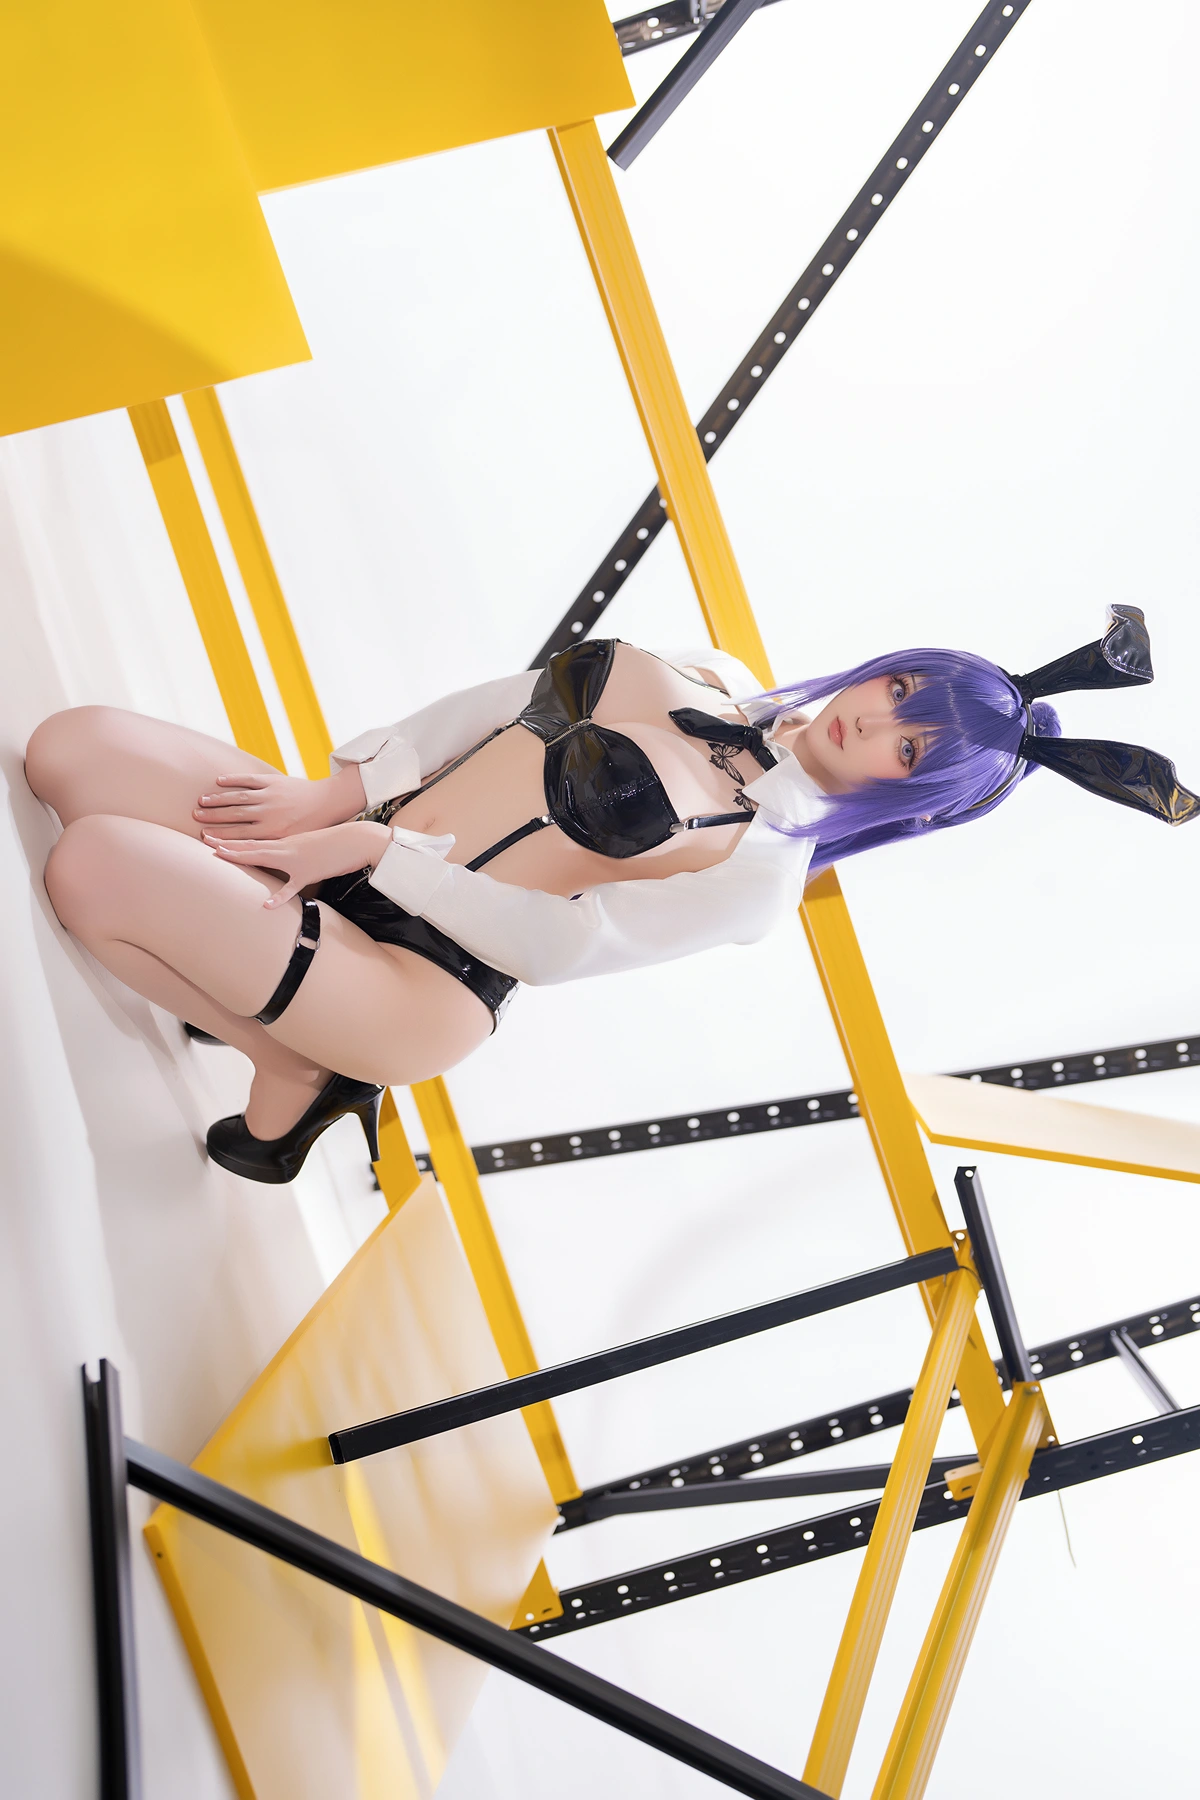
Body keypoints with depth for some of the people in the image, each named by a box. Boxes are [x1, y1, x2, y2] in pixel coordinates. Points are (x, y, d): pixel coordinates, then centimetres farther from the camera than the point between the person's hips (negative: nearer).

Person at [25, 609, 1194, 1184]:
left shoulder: (762, 867, -7)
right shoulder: (704, 677, 10)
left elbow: (560, 940, -13)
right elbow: (502, 702, 9)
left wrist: (374, 849, -15)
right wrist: (338, 793, -1)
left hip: (421, 979, -7)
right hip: (350, 845, 7)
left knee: (90, 866, -25)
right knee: (70, 749, -9)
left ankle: (297, 1077, -4)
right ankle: (239, 982, 5)